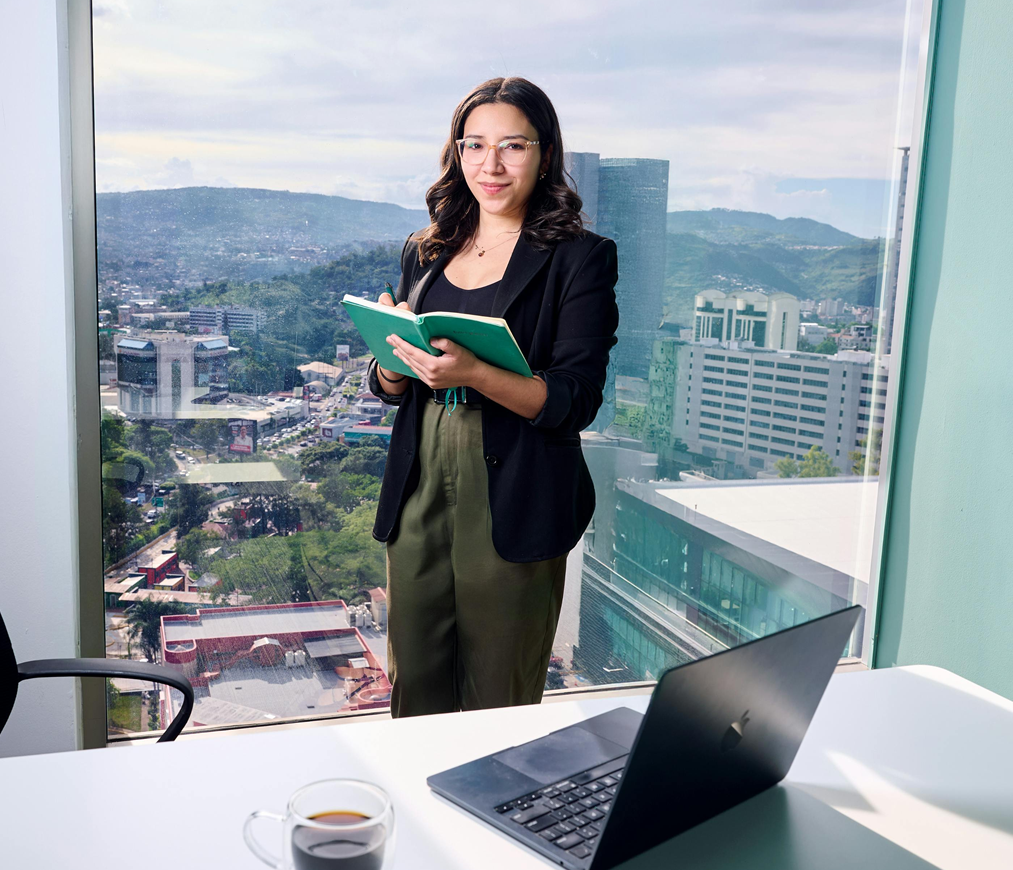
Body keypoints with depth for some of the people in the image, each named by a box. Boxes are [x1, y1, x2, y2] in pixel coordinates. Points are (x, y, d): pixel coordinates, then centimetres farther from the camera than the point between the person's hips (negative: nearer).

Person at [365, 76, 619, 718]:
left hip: (514, 504, -4)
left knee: (499, 705, 7)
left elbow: (575, 400, -12)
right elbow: (387, 387, 15)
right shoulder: (427, 253, 12)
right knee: (416, 689, 14)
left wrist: (472, 373, -25)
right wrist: (396, 357, -8)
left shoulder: (580, 258, -3)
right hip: (420, 490, 5)